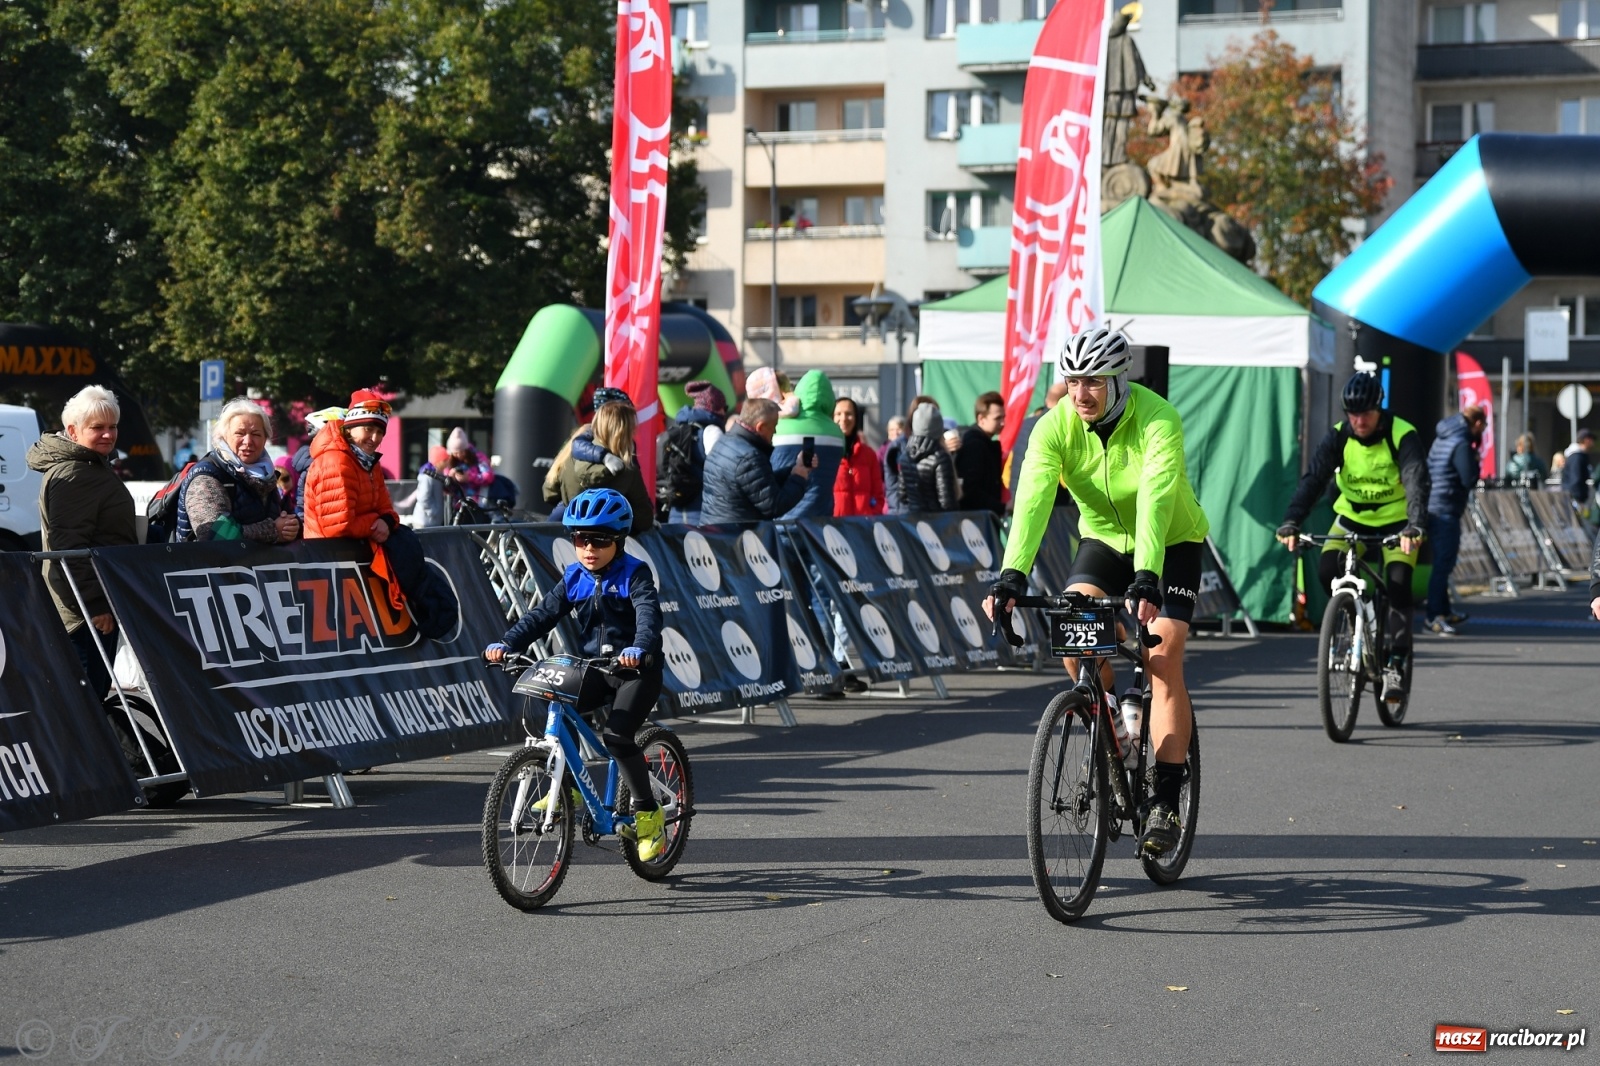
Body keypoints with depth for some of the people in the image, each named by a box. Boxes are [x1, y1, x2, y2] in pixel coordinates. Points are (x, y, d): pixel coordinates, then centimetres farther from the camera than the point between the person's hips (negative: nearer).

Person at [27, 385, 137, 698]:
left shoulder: (94, 467, 18)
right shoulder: (70, 475, -16)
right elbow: (68, 546, -23)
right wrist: (95, 604, -25)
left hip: (98, 605, 11)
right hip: (89, 611, -11)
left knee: (98, 692, 15)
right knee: (88, 696, -10)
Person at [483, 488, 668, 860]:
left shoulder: (634, 575, -12)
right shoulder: (574, 579, 4)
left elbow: (649, 615, -28)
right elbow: (542, 615, -2)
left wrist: (639, 649, -49)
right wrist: (506, 643, -19)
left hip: (636, 670, -6)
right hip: (593, 666, 6)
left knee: (616, 735, -22)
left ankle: (648, 812, -7)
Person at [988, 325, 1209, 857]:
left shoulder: (1157, 420, -29)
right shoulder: (1055, 426, -20)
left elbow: (1155, 501, -41)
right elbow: (1033, 500, -30)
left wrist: (1146, 580, -53)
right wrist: (1011, 576, -44)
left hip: (1170, 544, -3)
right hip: (1103, 538, 3)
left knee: (1163, 660, -16)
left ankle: (1166, 803, -12)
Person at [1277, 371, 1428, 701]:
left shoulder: (1403, 436, -21)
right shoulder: (1339, 436, -13)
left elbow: (1416, 482, -33)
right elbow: (1313, 478, -22)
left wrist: (1415, 526, -50)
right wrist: (1291, 522, -37)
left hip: (1396, 520, -3)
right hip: (1352, 516, 3)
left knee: (1398, 584, -18)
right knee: (1327, 570, -20)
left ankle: (1395, 664, -9)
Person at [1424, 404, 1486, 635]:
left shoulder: (1442, 439, 15)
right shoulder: (1461, 445, -15)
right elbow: (1469, 480, -18)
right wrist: (1476, 462, 0)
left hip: (1433, 508, 10)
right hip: (1447, 511, -10)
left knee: (1443, 562, 18)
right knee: (1444, 564, -8)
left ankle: (1443, 611, 27)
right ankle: (1434, 615, -9)